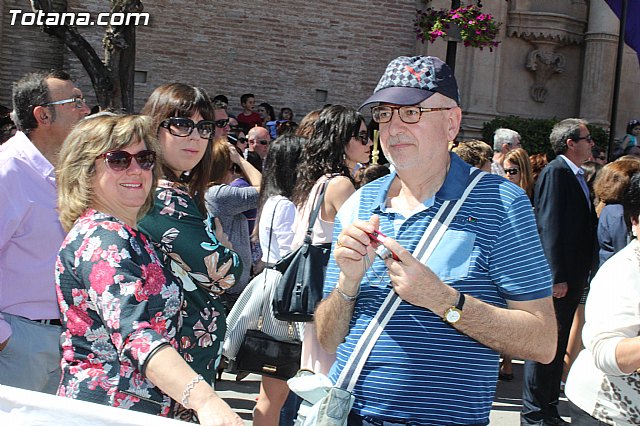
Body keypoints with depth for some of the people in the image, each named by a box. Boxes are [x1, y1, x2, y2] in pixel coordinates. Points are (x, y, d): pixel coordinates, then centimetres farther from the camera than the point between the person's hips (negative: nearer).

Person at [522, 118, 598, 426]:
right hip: (557, 277, -10)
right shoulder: (556, 172, -13)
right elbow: (549, 226, -20)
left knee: (558, 345, 16)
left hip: (572, 276, 10)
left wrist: (582, 273, 14)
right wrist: (557, 277, -23)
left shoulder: (576, 175, 15)